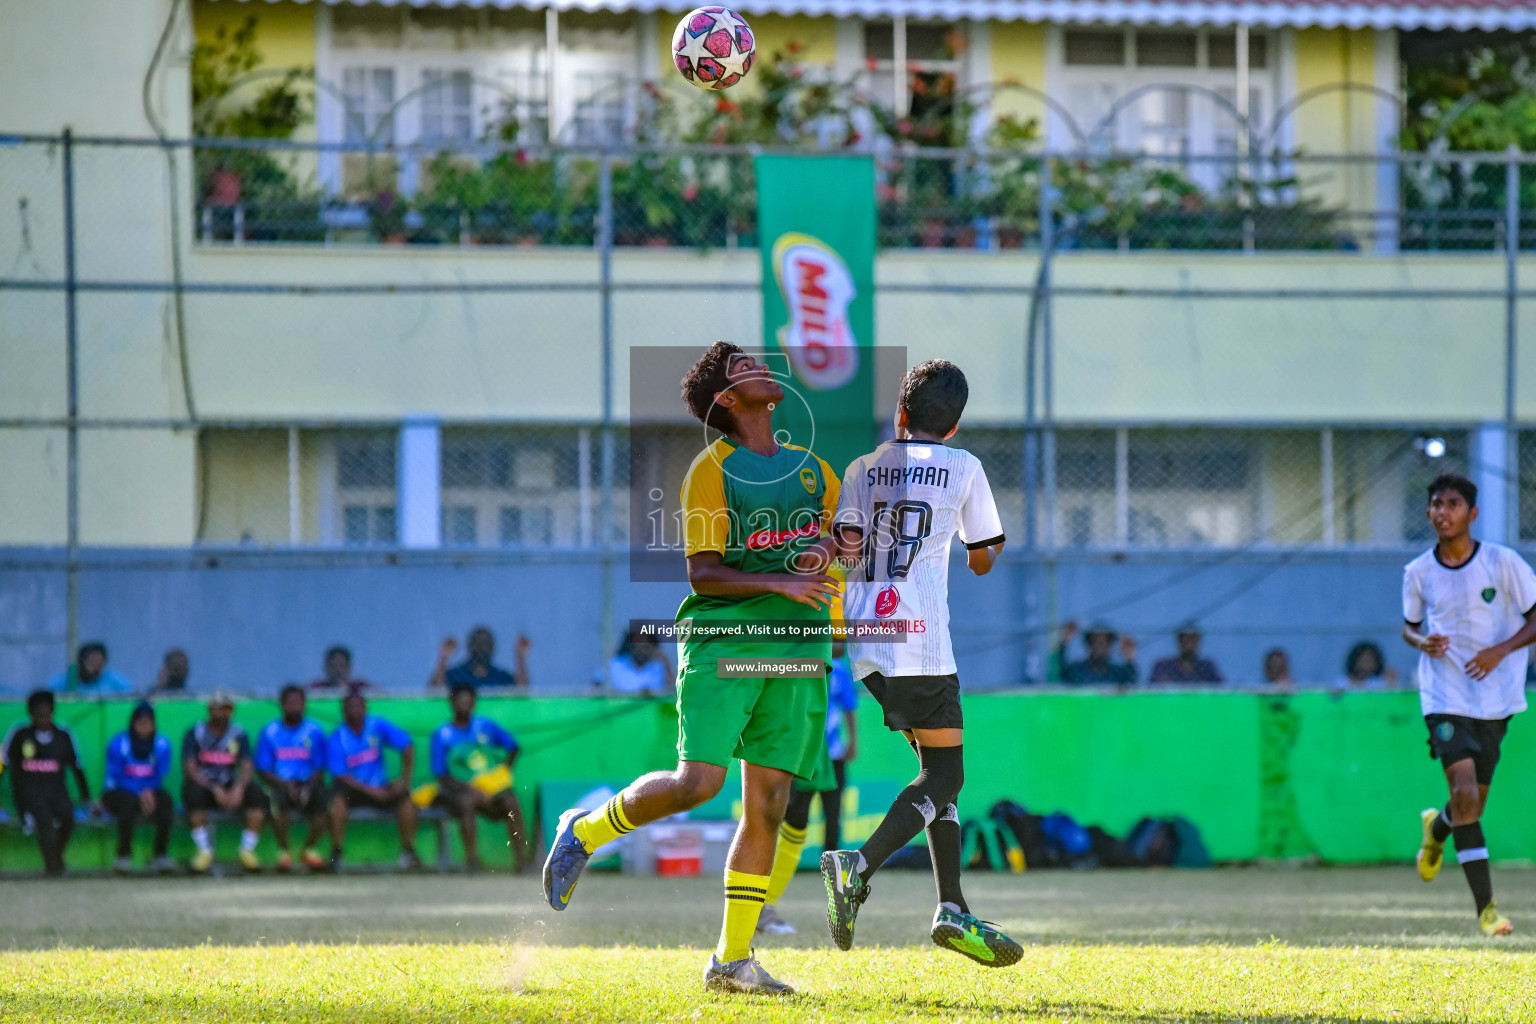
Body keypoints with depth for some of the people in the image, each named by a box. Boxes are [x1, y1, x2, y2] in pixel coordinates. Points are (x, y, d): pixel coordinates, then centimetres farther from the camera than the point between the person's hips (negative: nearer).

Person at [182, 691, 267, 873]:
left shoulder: (238, 734, 8)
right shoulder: (195, 733, 0)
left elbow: (248, 768, -3)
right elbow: (189, 769, -12)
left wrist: (239, 788, -26)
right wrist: (214, 789, -26)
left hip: (230, 787, 2)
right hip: (201, 784, -2)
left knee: (257, 793, -26)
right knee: (194, 793, -37)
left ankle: (247, 850, -19)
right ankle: (204, 850, -26)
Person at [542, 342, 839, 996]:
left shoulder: (811, 469, 15)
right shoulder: (711, 471, -3)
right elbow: (702, 576, -8)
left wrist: (823, 548, 7)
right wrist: (782, 582, -18)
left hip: (796, 650, 5)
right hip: (722, 642, -5)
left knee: (767, 805, -1)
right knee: (696, 783, -19)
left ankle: (732, 959, 3)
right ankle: (585, 831, 9)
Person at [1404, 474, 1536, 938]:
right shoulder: (1418, 573, 0)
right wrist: (1422, 641, -9)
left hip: (1496, 698, 1)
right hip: (1445, 697, -1)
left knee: (1473, 802, 9)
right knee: (1465, 792, -17)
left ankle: (1437, 829, 47)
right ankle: (1485, 907, -15)